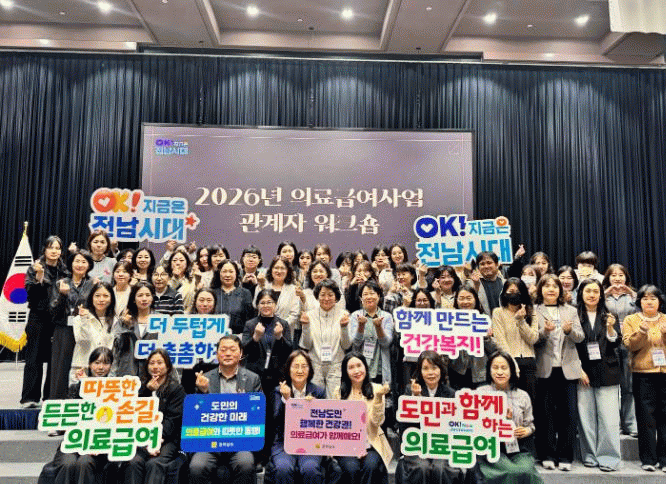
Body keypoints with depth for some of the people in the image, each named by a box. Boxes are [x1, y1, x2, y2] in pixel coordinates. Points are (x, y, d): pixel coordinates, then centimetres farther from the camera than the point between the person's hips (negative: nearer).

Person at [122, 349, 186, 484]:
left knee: (154, 463, -31)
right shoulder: (142, 386, 22)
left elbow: (173, 418, -2)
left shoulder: (176, 389, 9)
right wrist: (147, 390, -2)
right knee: (133, 462, -27)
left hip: (166, 439, -3)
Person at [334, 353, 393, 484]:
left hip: (371, 442, 0)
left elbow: (377, 422, -7)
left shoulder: (376, 389, 2)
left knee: (371, 466, -30)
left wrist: (379, 397, -19)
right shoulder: (339, 392, 4)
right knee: (352, 469, -28)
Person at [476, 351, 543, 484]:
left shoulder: (522, 396, 15)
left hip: (519, 449, 3)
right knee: (513, 473, -28)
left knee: (526, 471, -28)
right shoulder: (481, 393, 7)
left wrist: (527, 430, -3)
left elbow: (529, 423, 20)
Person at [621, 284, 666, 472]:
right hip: (643, 374, -2)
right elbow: (629, 344, -3)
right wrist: (641, 332, -18)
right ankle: (648, 459, 7)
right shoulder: (631, 320, 9)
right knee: (646, 418, -1)